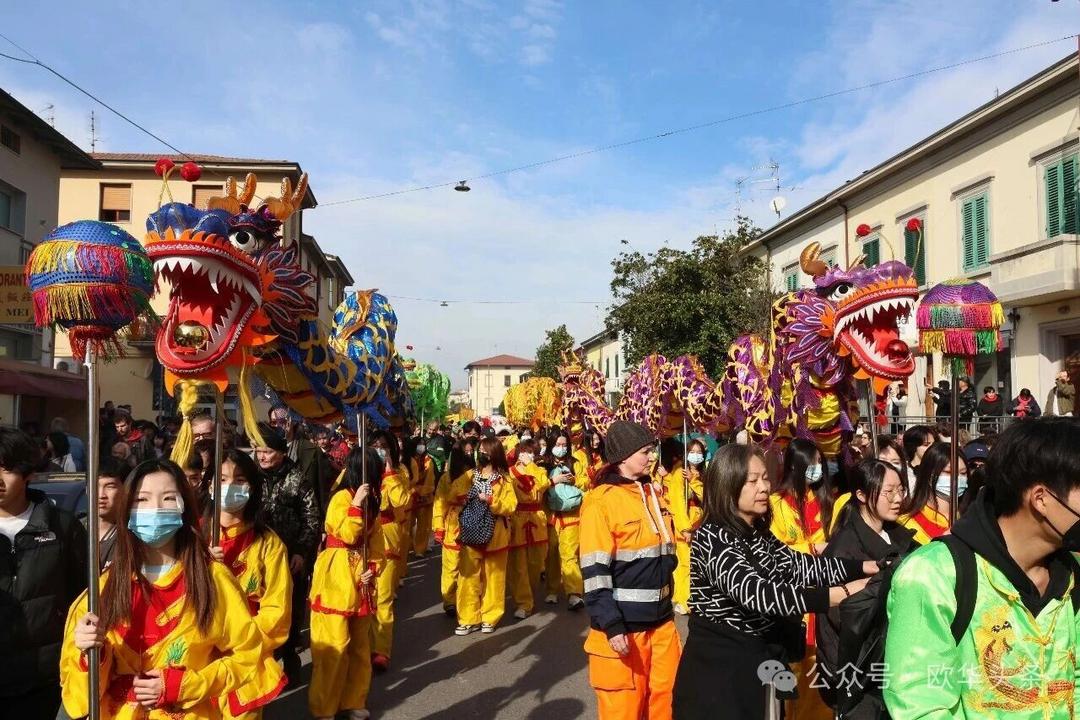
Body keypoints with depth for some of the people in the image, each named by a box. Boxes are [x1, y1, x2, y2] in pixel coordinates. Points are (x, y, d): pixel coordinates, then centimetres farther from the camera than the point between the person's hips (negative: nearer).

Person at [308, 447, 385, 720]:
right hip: (337, 579, -8)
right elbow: (347, 535, -21)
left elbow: (375, 542, 12)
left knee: (360, 645, 15)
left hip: (360, 580, 8)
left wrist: (373, 568, -3)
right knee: (333, 645, -4)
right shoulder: (342, 498, -12)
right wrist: (357, 503, -24)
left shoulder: (371, 502, 11)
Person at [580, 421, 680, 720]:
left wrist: (667, 603, 16)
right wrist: (611, 626, -21)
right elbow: (595, 571, -17)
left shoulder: (654, 493, 9)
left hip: (661, 618, 7)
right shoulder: (601, 501, -14)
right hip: (624, 622, -7)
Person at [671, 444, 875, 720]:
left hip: (758, 664, 8)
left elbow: (799, 565, 5)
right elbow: (758, 594, -31)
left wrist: (864, 567, -6)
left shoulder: (758, 535, 10)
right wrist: (841, 593, -34)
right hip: (719, 671, -8)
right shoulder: (712, 537, -21)